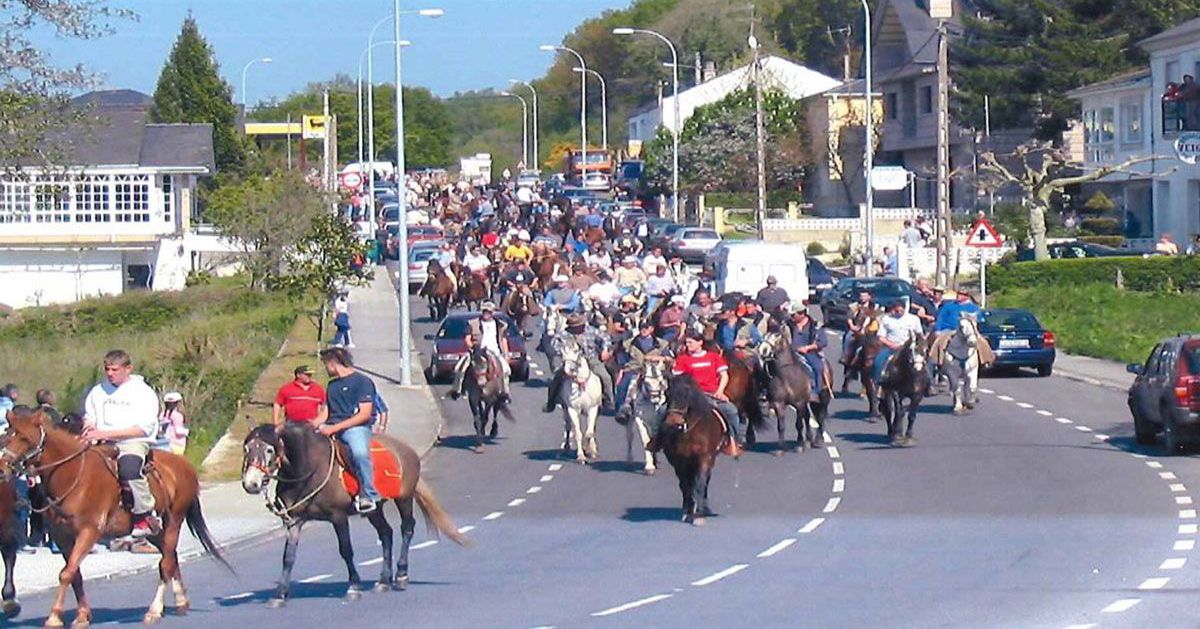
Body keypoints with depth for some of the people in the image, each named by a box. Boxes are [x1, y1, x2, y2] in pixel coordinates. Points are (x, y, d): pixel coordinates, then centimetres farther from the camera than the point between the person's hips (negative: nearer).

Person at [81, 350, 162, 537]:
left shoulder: (144, 393, 0)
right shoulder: (98, 391, 16)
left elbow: (143, 428, -10)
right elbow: (88, 417, 25)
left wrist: (106, 434, -17)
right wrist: (89, 427, -3)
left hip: (133, 443, -6)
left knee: (128, 468, -38)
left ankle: (146, 516, -24)